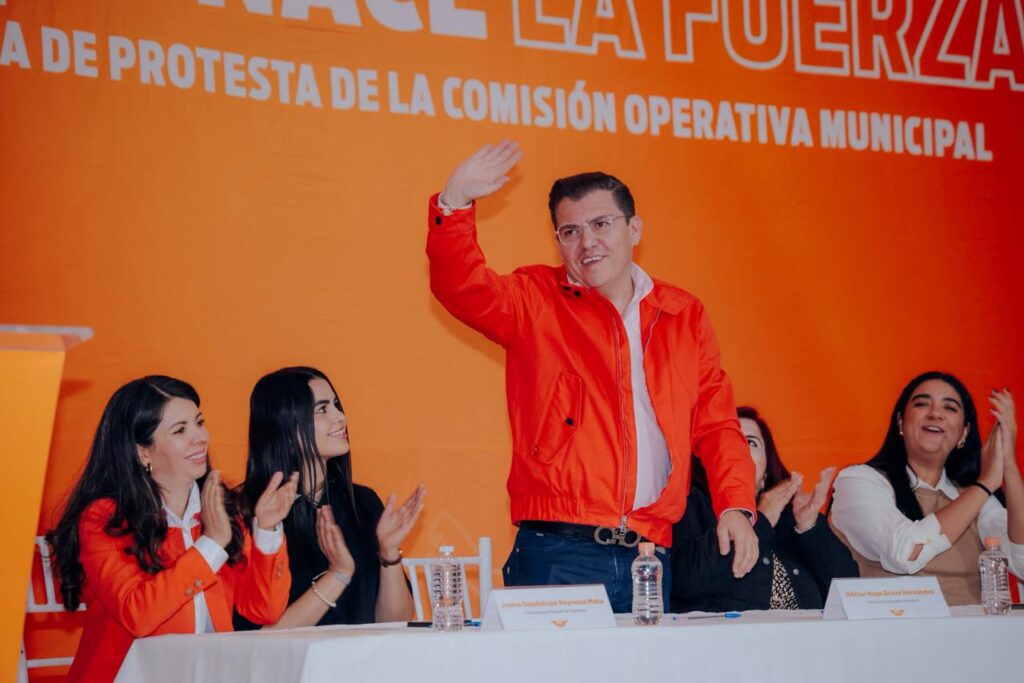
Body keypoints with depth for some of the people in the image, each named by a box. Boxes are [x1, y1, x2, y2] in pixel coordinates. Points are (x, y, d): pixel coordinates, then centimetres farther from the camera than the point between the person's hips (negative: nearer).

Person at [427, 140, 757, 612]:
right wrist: (454, 203, -26)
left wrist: (736, 505, 2)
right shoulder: (535, 302, 7)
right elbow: (462, 287, -11)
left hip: (649, 557, 3)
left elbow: (716, 422, 16)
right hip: (558, 553, -3)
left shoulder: (684, 316, 15)